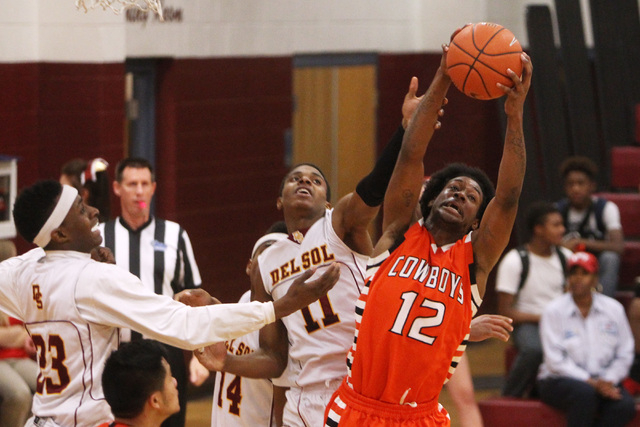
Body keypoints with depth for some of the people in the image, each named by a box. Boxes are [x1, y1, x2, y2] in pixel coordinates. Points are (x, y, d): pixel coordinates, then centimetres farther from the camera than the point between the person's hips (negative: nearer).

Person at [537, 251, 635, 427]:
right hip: (559, 381, -3)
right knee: (585, 393, -37)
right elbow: (556, 361, -10)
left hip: (603, 381, 3)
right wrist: (591, 382, -18)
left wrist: (608, 381, -12)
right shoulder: (553, 311, -3)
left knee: (625, 406, -28)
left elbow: (624, 354, 6)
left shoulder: (614, 309, 7)